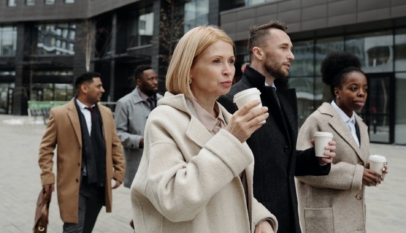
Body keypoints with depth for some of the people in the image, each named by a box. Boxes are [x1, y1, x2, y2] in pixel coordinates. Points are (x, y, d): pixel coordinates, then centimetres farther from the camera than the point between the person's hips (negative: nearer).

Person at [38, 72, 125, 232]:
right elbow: (46, 147, -2)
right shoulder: (59, 113, -5)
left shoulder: (106, 113, 9)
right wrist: (47, 176, -8)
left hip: (99, 184, 5)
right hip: (75, 185, -5)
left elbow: (115, 145, 15)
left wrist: (119, 171, 9)